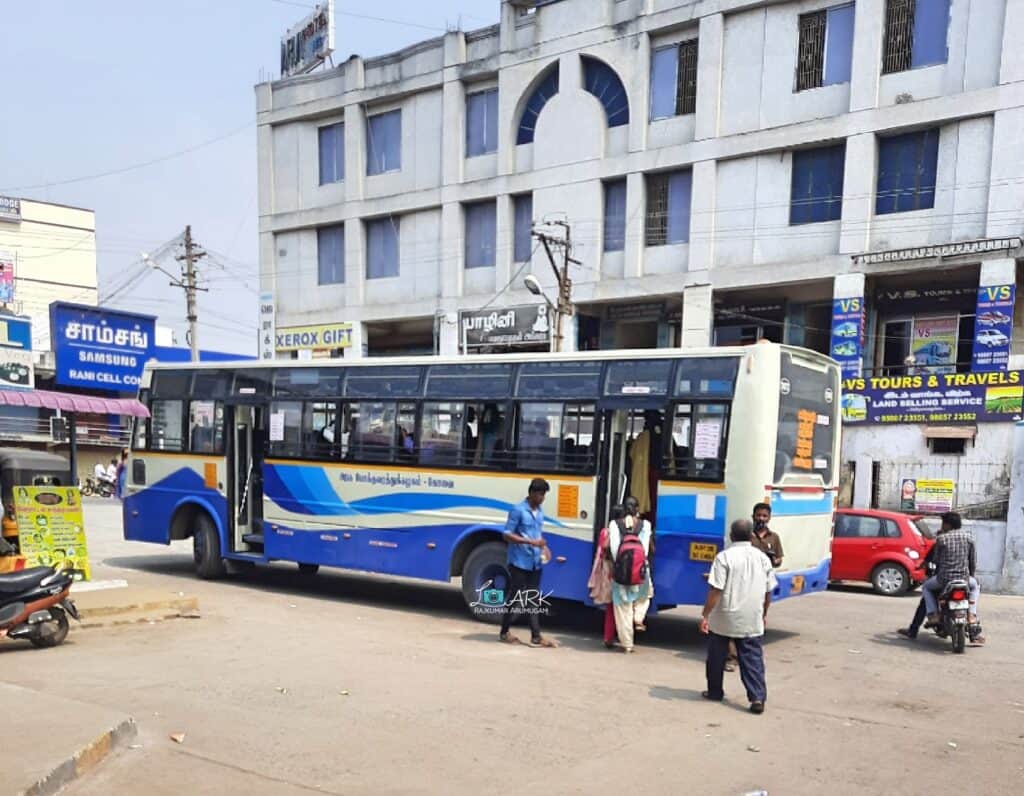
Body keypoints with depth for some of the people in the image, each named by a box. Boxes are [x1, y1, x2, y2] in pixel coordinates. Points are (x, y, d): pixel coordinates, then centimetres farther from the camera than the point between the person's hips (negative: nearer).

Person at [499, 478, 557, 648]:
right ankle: (504, 632, 16)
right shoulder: (518, 510, -11)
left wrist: (542, 547, 3)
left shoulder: (540, 512, 12)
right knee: (514, 597, 2)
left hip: (535, 563, 7)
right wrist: (531, 542, -21)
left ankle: (536, 637, 7)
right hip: (519, 562, -7)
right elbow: (507, 535, -13)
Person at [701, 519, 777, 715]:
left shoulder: (724, 557, -11)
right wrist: (763, 614, 23)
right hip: (752, 621, 3)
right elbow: (768, 592, 10)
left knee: (717, 657, 14)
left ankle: (715, 692, 25)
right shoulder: (762, 557, 3)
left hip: (724, 619, -3)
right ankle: (757, 697, -5)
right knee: (752, 658, 5)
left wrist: (705, 615, -11)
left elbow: (715, 590, -16)